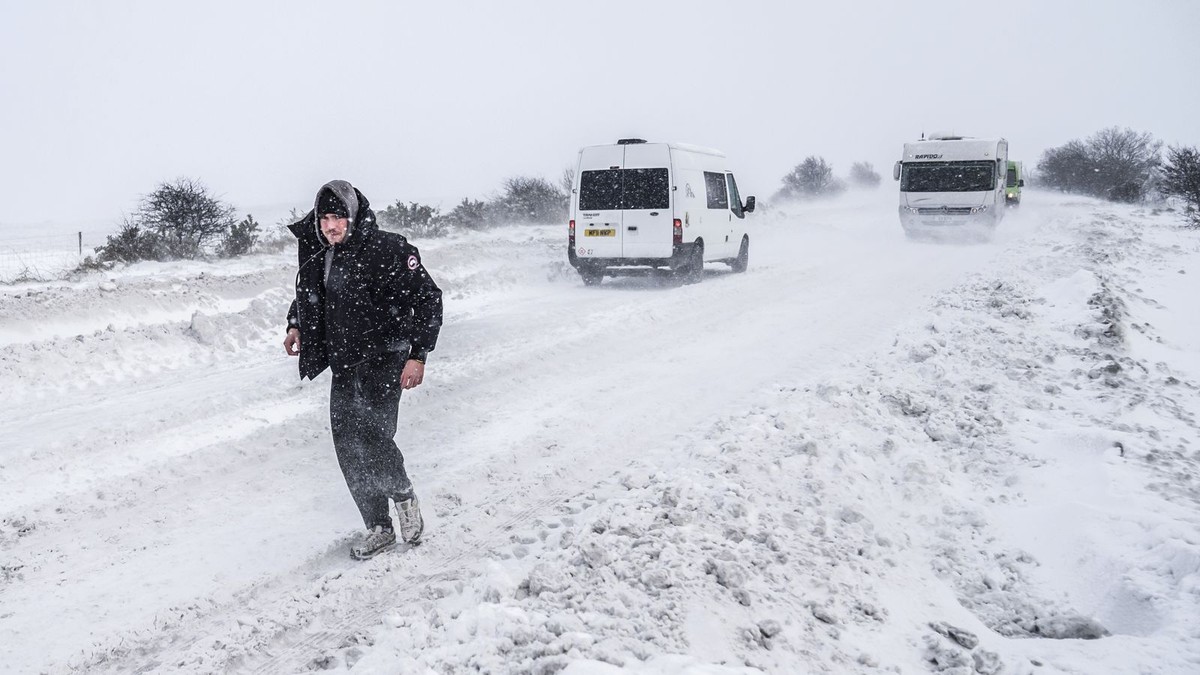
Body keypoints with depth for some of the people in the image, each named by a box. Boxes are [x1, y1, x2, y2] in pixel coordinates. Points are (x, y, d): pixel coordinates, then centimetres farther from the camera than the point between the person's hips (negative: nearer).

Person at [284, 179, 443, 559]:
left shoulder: (387, 250, -12)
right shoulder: (315, 257, 7)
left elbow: (427, 298, -11)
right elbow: (305, 298, 29)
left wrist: (418, 355, -15)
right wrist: (296, 327, 11)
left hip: (383, 360, -6)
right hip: (343, 366, 6)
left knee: (373, 436, -19)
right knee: (348, 447, 4)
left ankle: (403, 495, 11)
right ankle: (379, 529, 16)